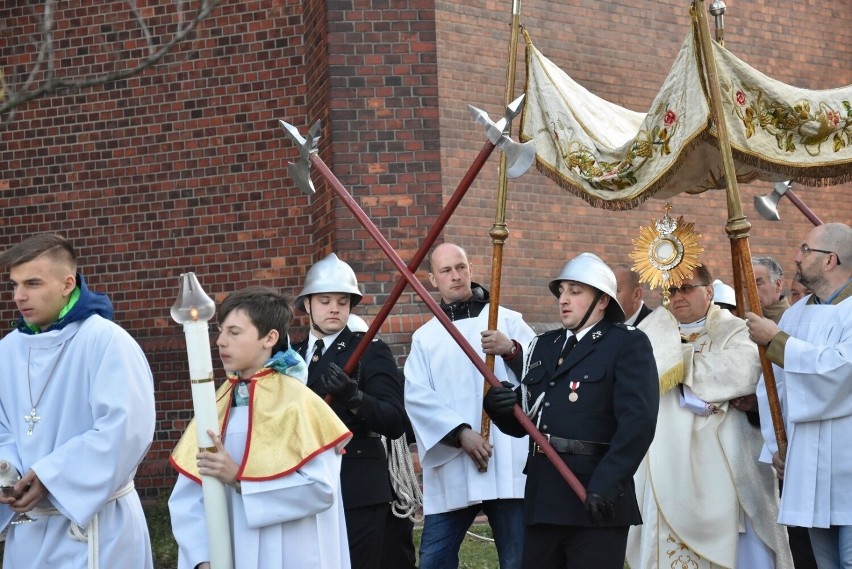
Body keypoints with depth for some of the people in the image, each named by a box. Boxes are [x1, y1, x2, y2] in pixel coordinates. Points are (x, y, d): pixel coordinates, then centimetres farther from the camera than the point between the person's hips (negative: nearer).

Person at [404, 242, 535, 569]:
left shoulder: (507, 321, 9)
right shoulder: (425, 337, 13)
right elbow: (417, 396, 0)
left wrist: (512, 350, -22)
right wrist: (461, 433, -14)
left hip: (507, 464, -2)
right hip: (451, 468, 2)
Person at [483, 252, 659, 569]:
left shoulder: (628, 345, -3)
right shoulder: (544, 345, 17)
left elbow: (638, 421, -15)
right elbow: (522, 423, 17)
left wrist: (606, 486, -24)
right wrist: (499, 406, -6)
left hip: (596, 500, -6)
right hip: (543, 497, 6)